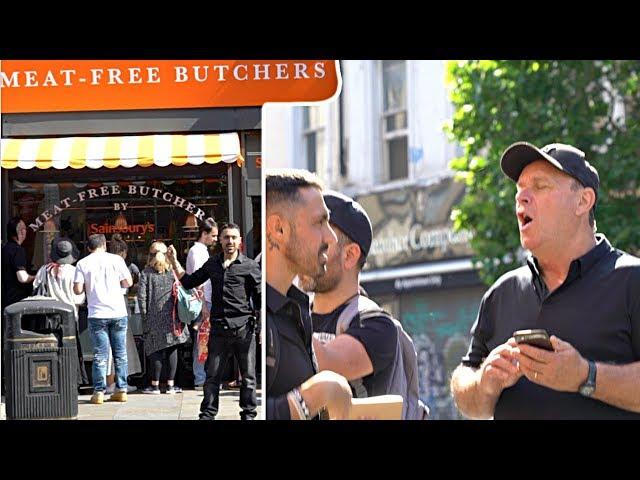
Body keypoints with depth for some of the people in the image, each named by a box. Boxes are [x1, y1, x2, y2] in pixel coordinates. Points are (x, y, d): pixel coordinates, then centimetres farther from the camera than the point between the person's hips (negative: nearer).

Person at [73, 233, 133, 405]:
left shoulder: (82, 264, 0)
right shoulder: (116, 259, 2)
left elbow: (77, 289, -5)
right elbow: (128, 283, 2)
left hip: (97, 315, -1)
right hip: (118, 313, 1)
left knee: (100, 355, 2)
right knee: (120, 354, 9)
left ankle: (99, 392, -1)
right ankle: (121, 390, 10)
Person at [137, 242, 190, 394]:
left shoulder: (146, 273, -1)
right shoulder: (173, 271, 5)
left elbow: (141, 296, -7)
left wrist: (145, 316, -1)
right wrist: (179, 313, 7)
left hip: (154, 317, -2)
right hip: (172, 317, 2)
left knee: (156, 350, 2)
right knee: (172, 349, 6)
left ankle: (155, 385, 4)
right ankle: (170, 385, 7)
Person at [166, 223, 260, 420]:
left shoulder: (249, 266, 1)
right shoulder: (212, 264, 12)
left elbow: (260, 297, 2)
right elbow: (189, 282, 21)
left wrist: (261, 325, -7)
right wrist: (175, 262, 11)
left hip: (243, 329, -3)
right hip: (218, 328, 3)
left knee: (248, 376, 4)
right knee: (212, 376, 3)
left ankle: (248, 413, 14)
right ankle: (207, 414, 7)